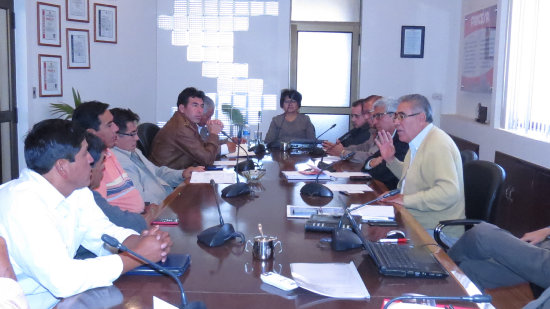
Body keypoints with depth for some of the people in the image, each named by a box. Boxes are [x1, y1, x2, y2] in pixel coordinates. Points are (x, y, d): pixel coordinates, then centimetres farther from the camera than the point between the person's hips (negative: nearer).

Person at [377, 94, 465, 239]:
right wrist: (390, 159, 11)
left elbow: (449, 192, -30)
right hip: (416, 222, 9)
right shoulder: (417, 143, 12)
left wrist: (407, 200, -24)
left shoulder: (438, 145, -20)